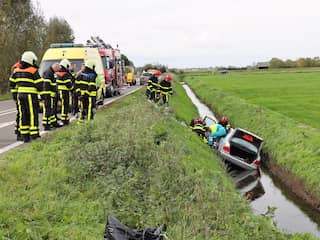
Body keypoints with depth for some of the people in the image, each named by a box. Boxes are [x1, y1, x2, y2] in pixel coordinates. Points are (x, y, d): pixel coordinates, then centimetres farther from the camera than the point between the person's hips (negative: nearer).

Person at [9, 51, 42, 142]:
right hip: (31, 95, -6)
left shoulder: (16, 71, 10)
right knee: (33, 115, -2)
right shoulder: (33, 71, -9)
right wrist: (39, 90, 7)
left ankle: (24, 135, 13)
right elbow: (39, 85, -11)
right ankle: (34, 135, -1)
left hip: (20, 95, 6)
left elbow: (12, 84, 14)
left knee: (23, 115, 10)